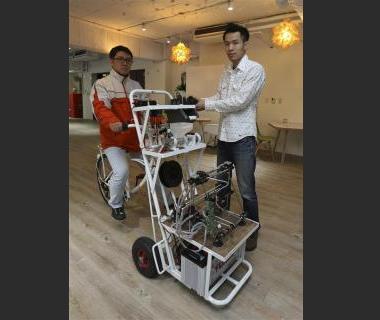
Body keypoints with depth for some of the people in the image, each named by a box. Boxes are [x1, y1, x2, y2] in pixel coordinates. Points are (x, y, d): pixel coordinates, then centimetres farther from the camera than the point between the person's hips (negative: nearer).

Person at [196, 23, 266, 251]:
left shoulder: (255, 70, -9)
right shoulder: (226, 73, 15)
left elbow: (240, 101, -19)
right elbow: (219, 97, 12)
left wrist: (207, 105, -14)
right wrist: (197, 103, -5)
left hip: (243, 138, -7)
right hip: (223, 136, 8)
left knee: (247, 190, 1)